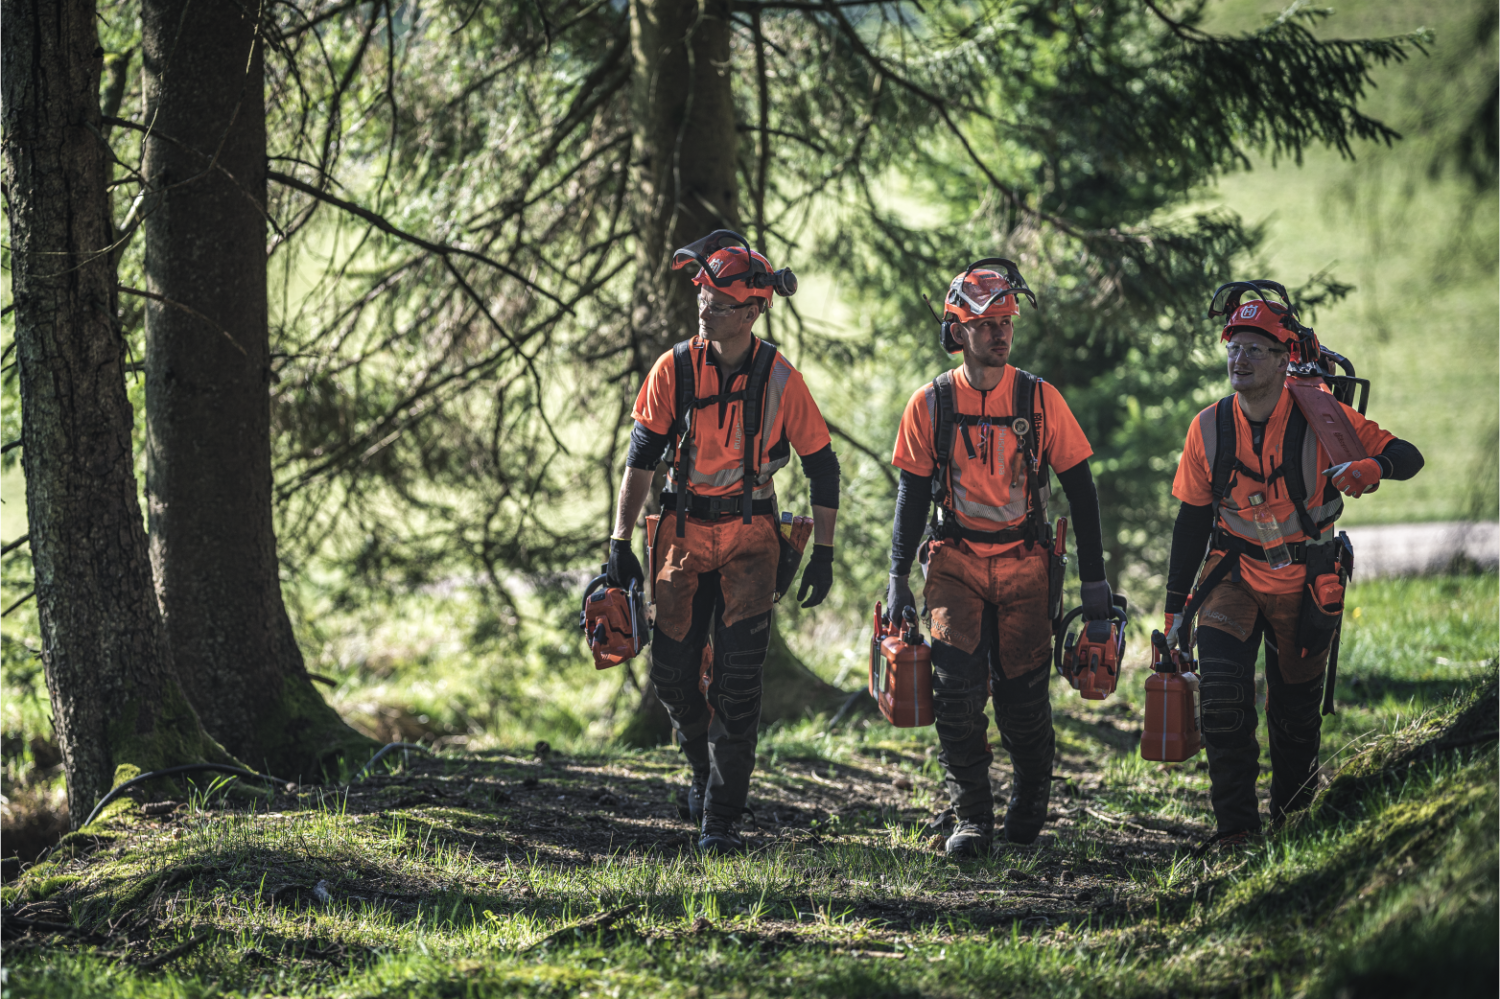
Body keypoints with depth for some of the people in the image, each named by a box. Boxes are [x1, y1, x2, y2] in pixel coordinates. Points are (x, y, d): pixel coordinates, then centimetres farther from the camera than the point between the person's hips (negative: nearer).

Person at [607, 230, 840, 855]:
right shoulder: (676, 368, -4)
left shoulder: (780, 380, -7)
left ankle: (721, 819, -4)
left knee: (737, 681, -9)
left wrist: (823, 555, -2)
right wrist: (621, 539, -3)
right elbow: (642, 456, 2)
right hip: (683, 534, 2)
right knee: (672, 673, 2)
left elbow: (822, 467, 0)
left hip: (750, 539, -2)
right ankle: (704, 763, 32)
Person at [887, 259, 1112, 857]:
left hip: (1025, 566, 0)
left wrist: (1093, 578, 0)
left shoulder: (1040, 400, -2)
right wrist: (899, 579, 2)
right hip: (955, 565, 0)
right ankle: (971, 819, -6)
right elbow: (913, 494, 6)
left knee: (1022, 699, -1)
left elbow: (1080, 488, 2)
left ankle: (1030, 801, 26)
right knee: (957, 691, -15)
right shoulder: (930, 404, 0)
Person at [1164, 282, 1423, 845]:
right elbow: (1192, 519, 2)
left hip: (1305, 583, -1)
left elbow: (1407, 457, -11)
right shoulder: (1210, 428, -7)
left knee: (1296, 712, 9)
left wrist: (1373, 467, -36)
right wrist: (1175, 607, 2)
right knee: (1222, 696, -17)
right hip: (1233, 578, 1)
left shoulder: (1319, 414, -14)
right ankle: (1236, 830, -12)